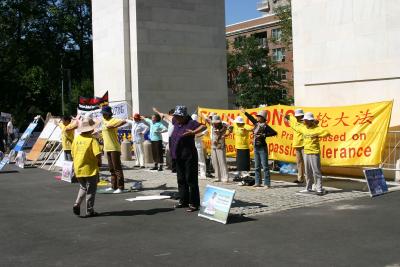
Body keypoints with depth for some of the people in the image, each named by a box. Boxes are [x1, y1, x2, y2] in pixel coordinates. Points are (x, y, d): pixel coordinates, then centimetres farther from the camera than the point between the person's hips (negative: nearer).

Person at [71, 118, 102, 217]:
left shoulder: (76, 139, 2)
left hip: (78, 169, 5)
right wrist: (99, 163, -5)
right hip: (90, 169, -5)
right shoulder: (92, 140, -16)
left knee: (83, 187, 23)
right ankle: (90, 211, 13)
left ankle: (77, 204, 4)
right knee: (91, 190, 7)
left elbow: (73, 154, 10)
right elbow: (98, 154, -23)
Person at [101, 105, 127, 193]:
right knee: (111, 168, 14)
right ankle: (114, 186, 22)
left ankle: (120, 187, -5)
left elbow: (124, 122, -29)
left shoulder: (113, 120, -12)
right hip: (107, 148, 9)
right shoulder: (104, 120, 14)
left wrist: (113, 126, -30)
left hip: (114, 148, -9)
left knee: (117, 167, -7)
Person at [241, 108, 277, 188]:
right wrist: (245, 112, 37)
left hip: (262, 148, -7)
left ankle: (267, 183, -5)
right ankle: (258, 182, 17)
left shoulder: (265, 126, -10)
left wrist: (264, 135, -19)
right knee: (257, 166, 11)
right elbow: (251, 118, 27)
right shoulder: (256, 124, 10)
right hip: (256, 148, 8)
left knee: (265, 166, -6)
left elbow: (274, 133, -15)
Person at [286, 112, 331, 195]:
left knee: (316, 171, -7)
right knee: (308, 172, 13)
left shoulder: (316, 128, -9)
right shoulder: (303, 128, 10)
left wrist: (317, 135, -20)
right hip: (306, 152, 7)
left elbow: (327, 133, -21)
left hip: (314, 153, -7)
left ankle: (319, 189, -5)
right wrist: (289, 119, 38)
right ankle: (308, 188, 22)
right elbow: (295, 126, 29)